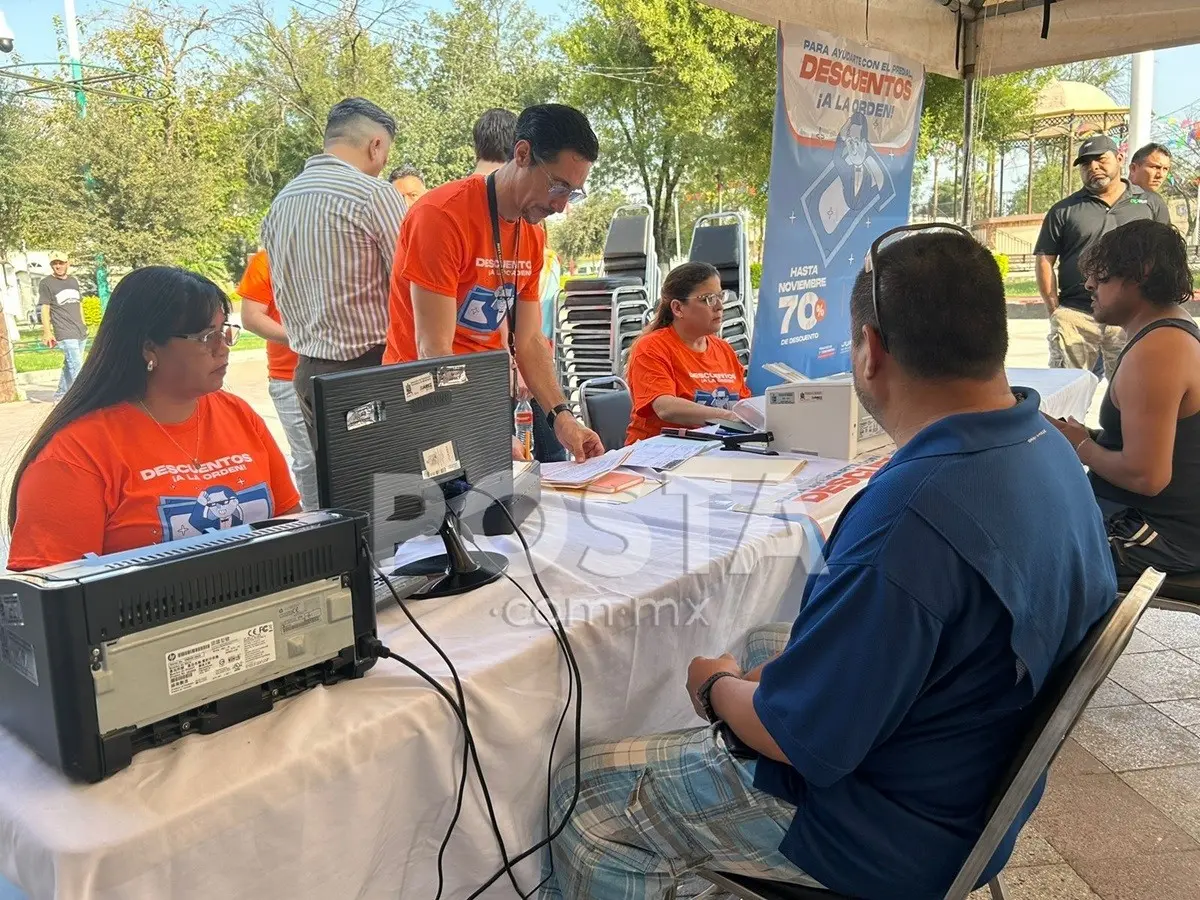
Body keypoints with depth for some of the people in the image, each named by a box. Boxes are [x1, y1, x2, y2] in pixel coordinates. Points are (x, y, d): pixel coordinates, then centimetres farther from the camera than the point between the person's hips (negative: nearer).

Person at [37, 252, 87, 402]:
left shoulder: (73, 281, 15)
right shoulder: (46, 283, -2)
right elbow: (45, 309, -6)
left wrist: (84, 326, 21)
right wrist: (47, 332, -12)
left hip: (80, 332, 6)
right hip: (65, 333, -6)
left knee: (70, 365, 13)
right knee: (76, 366, -14)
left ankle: (60, 396, 24)